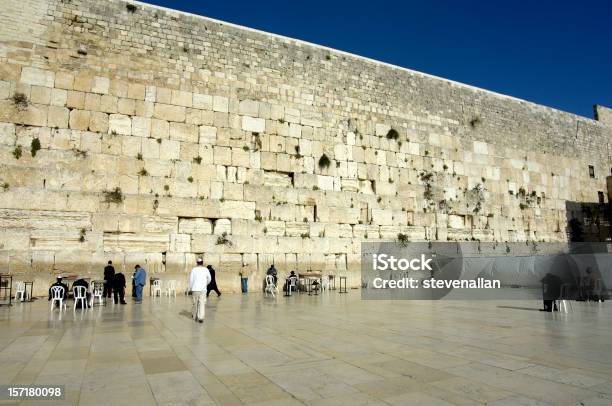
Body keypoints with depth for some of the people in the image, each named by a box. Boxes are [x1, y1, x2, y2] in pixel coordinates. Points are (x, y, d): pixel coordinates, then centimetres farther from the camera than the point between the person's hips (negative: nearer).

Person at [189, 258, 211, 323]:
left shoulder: (193, 270, -2)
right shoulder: (206, 270, 2)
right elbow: (209, 279, 13)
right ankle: (201, 318, -13)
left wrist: (191, 288, 14)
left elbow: (191, 280, 0)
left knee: (195, 303, 14)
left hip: (195, 289, 1)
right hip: (203, 289, 0)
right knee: (202, 304, -2)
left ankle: (194, 316, 29)